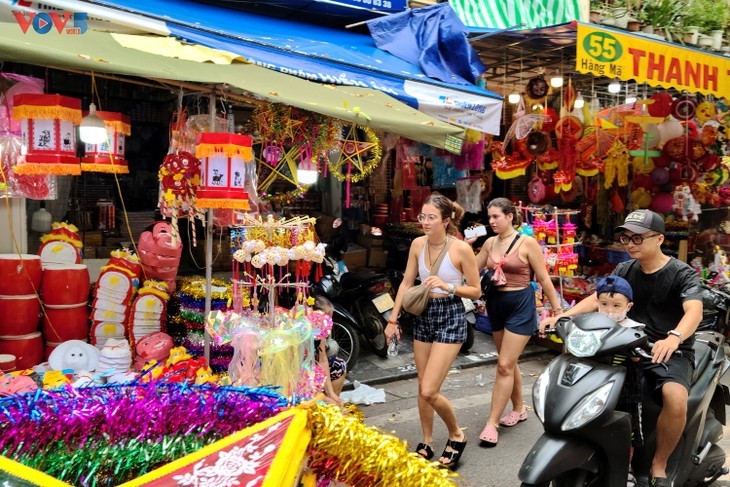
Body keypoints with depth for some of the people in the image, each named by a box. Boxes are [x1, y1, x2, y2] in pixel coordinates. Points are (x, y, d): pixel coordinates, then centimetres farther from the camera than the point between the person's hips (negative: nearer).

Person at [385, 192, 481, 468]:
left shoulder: (461, 249, -15)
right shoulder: (418, 244, 0)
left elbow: (476, 291, -7)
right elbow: (406, 283, 7)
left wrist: (447, 286, -23)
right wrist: (393, 320, 5)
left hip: (451, 317, -6)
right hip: (423, 315, 6)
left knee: (429, 391, -11)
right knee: (422, 388, 12)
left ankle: (457, 435, 16)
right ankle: (426, 443, 29)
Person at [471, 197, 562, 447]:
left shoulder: (527, 243, -9)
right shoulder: (489, 243, 7)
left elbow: (544, 279, -6)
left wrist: (558, 309, -4)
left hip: (520, 305, -6)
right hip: (496, 304, 6)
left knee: (505, 365, -8)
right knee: (509, 362, 17)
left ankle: (492, 423, -4)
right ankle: (519, 409, 34)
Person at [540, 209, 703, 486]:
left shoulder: (682, 274, -8)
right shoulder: (624, 271, 8)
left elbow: (694, 311, -25)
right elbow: (596, 299, 0)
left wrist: (673, 338, -47)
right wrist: (561, 316, -18)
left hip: (671, 352, -5)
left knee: (675, 399, -34)